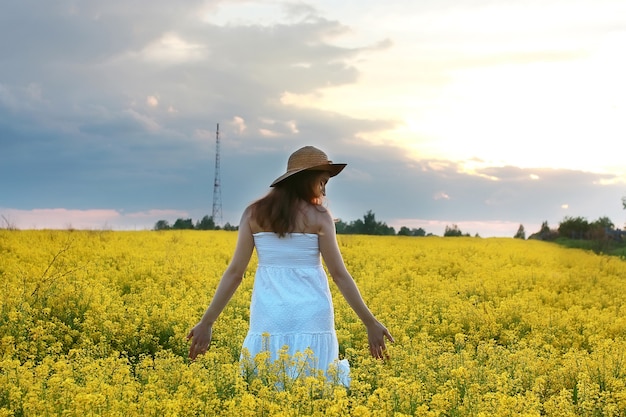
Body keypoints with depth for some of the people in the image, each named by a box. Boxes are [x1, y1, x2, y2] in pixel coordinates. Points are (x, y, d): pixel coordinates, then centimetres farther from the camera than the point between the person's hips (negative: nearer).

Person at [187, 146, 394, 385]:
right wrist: (370, 323, 0)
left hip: (269, 316, 2)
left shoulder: (253, 213, 4)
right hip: (311, 316, -2)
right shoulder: (319, 217, -3)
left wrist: (206, 322, 4)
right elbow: (339, 274, -5)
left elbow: (235, 272, 0)